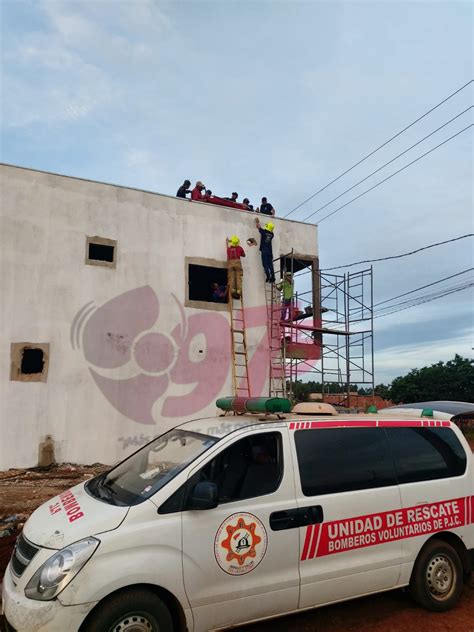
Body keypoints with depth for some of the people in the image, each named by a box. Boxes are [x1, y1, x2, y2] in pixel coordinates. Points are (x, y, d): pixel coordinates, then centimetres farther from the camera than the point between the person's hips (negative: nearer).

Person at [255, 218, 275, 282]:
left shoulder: (264, 232, -3)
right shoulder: (271, 234, 10)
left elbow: (259, 227, 13)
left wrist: (257, 222, 32)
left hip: (264, 251, -4)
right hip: (270, 251, 4)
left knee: (265, 264, -6)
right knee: (270, 265, 4)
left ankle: (268, 277, -17)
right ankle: (272, 278, -1)